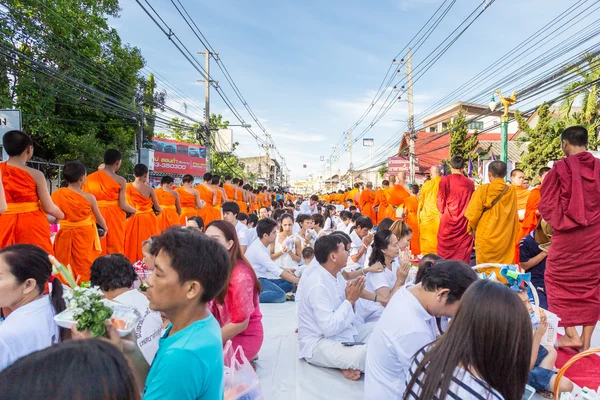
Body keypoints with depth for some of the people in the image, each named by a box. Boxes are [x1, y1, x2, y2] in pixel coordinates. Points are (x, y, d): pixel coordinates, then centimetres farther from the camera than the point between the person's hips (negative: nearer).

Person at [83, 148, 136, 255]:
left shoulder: (89, 178, 4)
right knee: (115, 249, 5)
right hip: (114, 217, -4)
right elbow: (123, 205, -10)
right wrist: (134, 210, 8)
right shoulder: (120, 180, -8)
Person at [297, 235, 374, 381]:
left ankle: (348, 361, -5)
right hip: (319, 343, -10)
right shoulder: (317, 285, -24)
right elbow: (329, 328, -28)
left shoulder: (336, 274, 4)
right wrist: (350, 300, -19)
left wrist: (352, 299, -9)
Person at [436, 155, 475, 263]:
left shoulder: (444, 180, -5)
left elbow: (440, 201, -2)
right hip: (464, 222, 1)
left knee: (445, 252, 7)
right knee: (463, 251, 6)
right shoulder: (470, 183, -2)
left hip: (447, 221, -1)